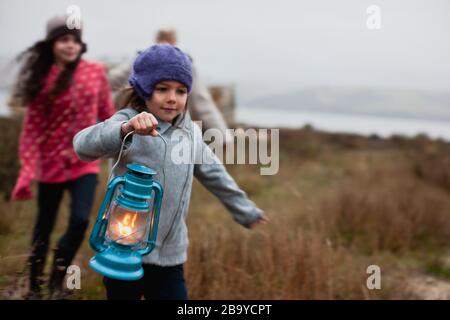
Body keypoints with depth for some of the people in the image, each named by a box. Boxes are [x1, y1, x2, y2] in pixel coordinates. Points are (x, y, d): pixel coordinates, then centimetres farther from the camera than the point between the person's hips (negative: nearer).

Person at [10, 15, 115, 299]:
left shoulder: (96, 72, -2)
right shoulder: (41, 80, -6)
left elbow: (108, 114, 7)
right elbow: (31, 129, -7)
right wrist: (28, 170, -14)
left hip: (85, 161, 1)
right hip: (52, 162, -1)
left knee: (80, 220, -15)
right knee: (44, 227, 10)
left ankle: (58, 278, 10)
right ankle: (35, 286, 30)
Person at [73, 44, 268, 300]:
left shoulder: (190, 132, 5)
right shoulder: (128, 123, -13)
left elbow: (214, 175, 19)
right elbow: (84, 146, -33)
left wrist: (245, 211, 29)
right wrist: (125, 130, -53)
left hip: (170, 258, 4)